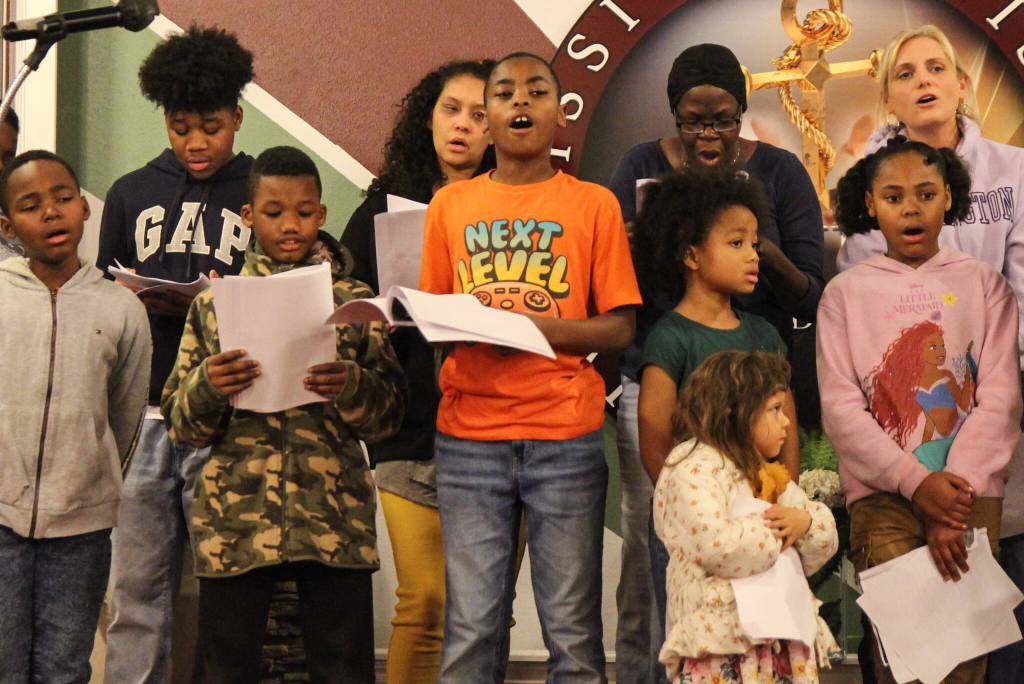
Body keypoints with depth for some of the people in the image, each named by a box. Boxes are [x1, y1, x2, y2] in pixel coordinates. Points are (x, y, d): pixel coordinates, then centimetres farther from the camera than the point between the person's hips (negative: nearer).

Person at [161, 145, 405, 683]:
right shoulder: (215, 304, 9)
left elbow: (389, 415, 4)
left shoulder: (354, 301, 8)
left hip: (334, 519, 0)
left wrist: (353, 387, -17)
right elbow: (179, 423, 8)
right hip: (234, 519, 1)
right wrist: (208, 387, -13)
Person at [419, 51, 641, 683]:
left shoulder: (594, 204, 5)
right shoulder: (450, 205, 11)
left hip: (566, 435, -1)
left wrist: (533, 326, -13)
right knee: (471, 629, 1)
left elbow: (620, 328, 1)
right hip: (469, 435, 1)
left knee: (573, 630, 1)